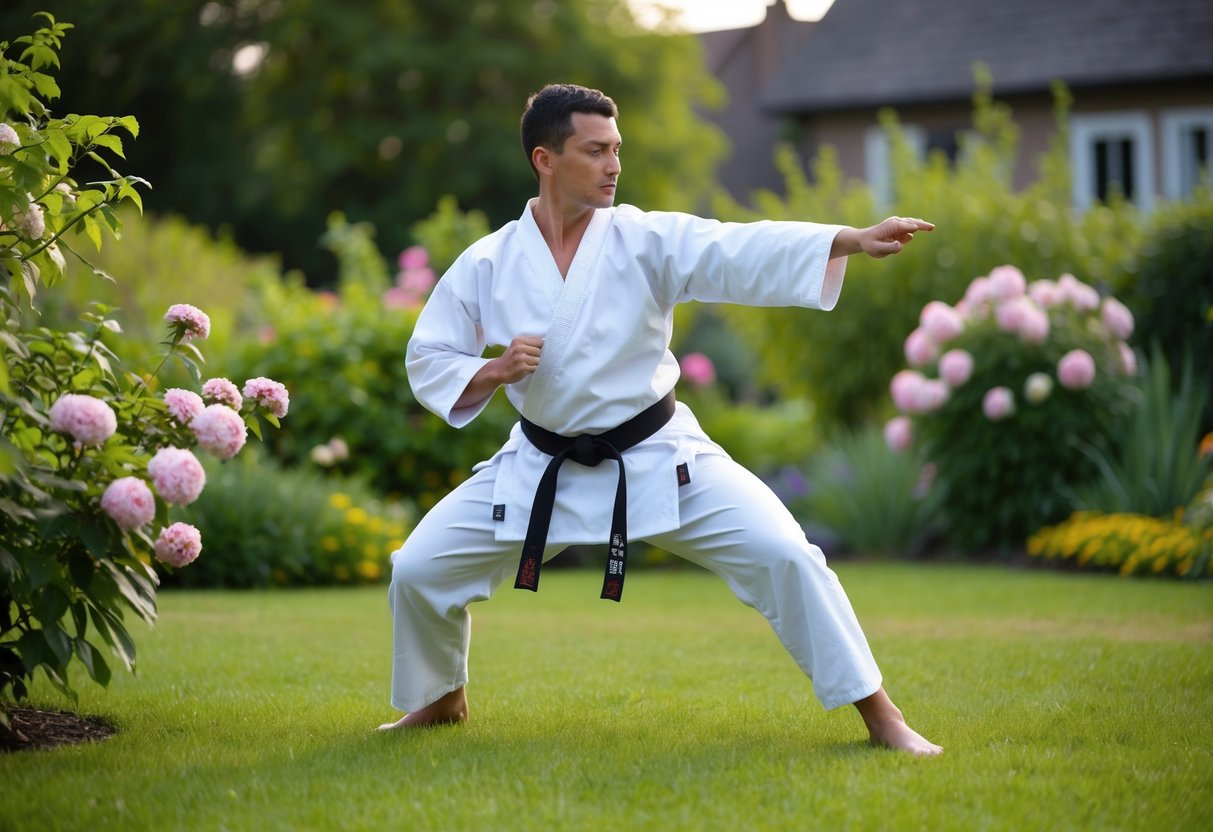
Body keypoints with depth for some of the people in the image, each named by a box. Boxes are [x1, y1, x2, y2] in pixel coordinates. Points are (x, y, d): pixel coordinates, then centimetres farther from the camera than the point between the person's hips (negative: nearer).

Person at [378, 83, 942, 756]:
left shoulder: (647, 240, -11)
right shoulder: (486, 266, -6)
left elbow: (746, 252, -24)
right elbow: (428, 362, 3)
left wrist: (857, 240, -37)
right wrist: (494, 371, -18)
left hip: (658, 458, -2)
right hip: (543, 467, 2)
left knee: (781, 554, -17)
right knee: (418, 570, -1)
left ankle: (878, 714, -4)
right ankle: (441, 699, 30)